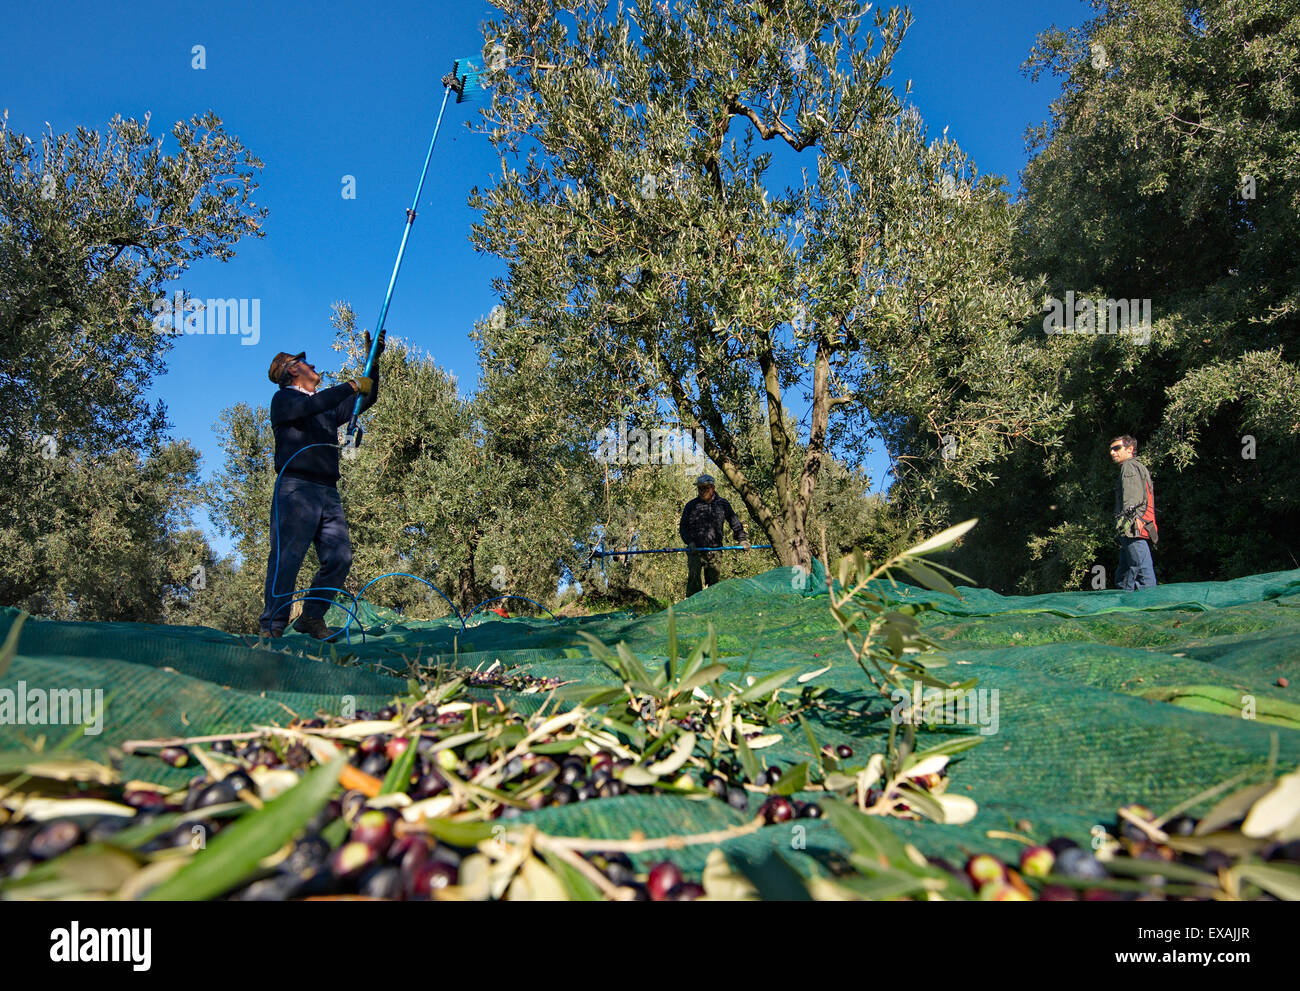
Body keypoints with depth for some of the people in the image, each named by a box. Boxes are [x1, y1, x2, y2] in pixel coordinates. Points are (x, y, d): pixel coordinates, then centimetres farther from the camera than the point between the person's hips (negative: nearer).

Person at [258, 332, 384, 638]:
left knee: (339, 558, -4)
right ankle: (272, 627, -9)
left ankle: (312, 618, 5)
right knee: (287, 558, -11)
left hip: (328, 492, 7)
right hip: (296, 489, -7)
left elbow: (366, 399, 33)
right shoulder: (284, 400, 7)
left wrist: (373, 361, 22)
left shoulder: (329, 405, 28)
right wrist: (351, 385, -8)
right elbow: (311, 406, -15)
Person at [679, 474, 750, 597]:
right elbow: (683, 527, 8)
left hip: (715, 551, 2)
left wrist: (742, 539, 5)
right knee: (694, 582, -10)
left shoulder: (723, 504, 9)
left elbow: (735, 522, 16)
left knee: (715, 582, 6)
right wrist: (690, 542, -8)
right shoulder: (691, 505, 6)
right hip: (695, 551, -2)